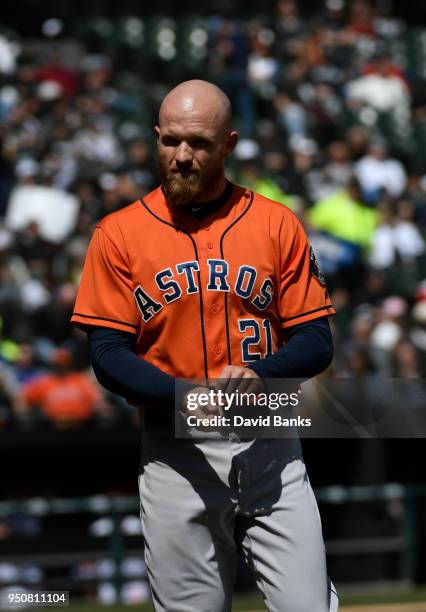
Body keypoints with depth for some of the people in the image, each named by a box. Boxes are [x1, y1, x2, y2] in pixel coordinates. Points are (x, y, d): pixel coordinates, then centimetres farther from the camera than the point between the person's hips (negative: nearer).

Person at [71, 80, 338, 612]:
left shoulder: (277, 224, 5)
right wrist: (185, 397, -20)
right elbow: (107, 354, -3)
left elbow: (316, 342, 3)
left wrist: (259, 376, -18)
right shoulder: (118, 233, 3)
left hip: (268, 448, 0)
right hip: (173, 451, 0)